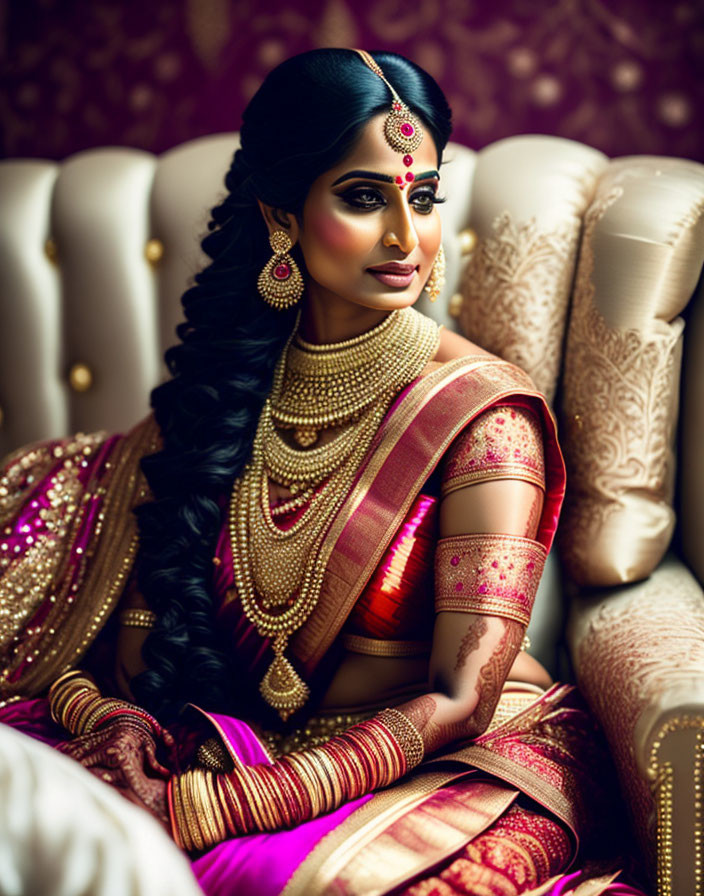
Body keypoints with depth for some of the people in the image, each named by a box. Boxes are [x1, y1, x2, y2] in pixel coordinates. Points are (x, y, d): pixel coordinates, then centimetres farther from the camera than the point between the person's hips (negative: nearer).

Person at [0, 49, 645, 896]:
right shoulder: (227, 382, 1)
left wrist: (213, 808, -26)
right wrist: (99, 709, -17)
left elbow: (460, 701, -19)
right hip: (229, 735, 4)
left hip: (447, 764, -3)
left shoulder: (482, 415, -14)